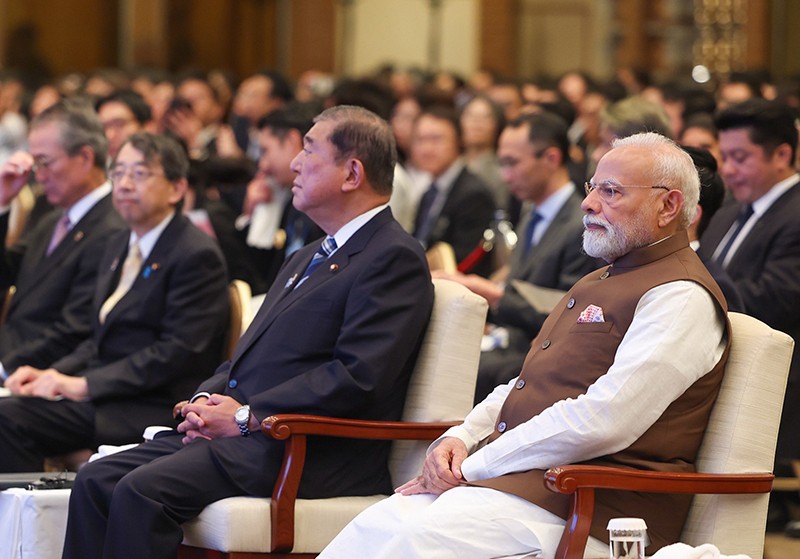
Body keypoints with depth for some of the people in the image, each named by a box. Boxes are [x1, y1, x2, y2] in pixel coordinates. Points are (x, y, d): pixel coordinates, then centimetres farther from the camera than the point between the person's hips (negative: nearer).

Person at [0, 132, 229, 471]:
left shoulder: (197, 255, -9)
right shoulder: (118, 246, 21)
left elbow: (177, 352, -17)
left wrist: (83, 385, -18)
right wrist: (52, 374, 4)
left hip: (155, 409, -8)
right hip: (99, 399, 8)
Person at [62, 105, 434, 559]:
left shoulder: (395, 258, -7)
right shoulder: (308, 257, 25)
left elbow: (358, 377, -18)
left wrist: (247, 416, -16)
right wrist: (205, 401, 3)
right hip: (243, 435, 9)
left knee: (142, 490, -26)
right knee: (97, 480, -6)